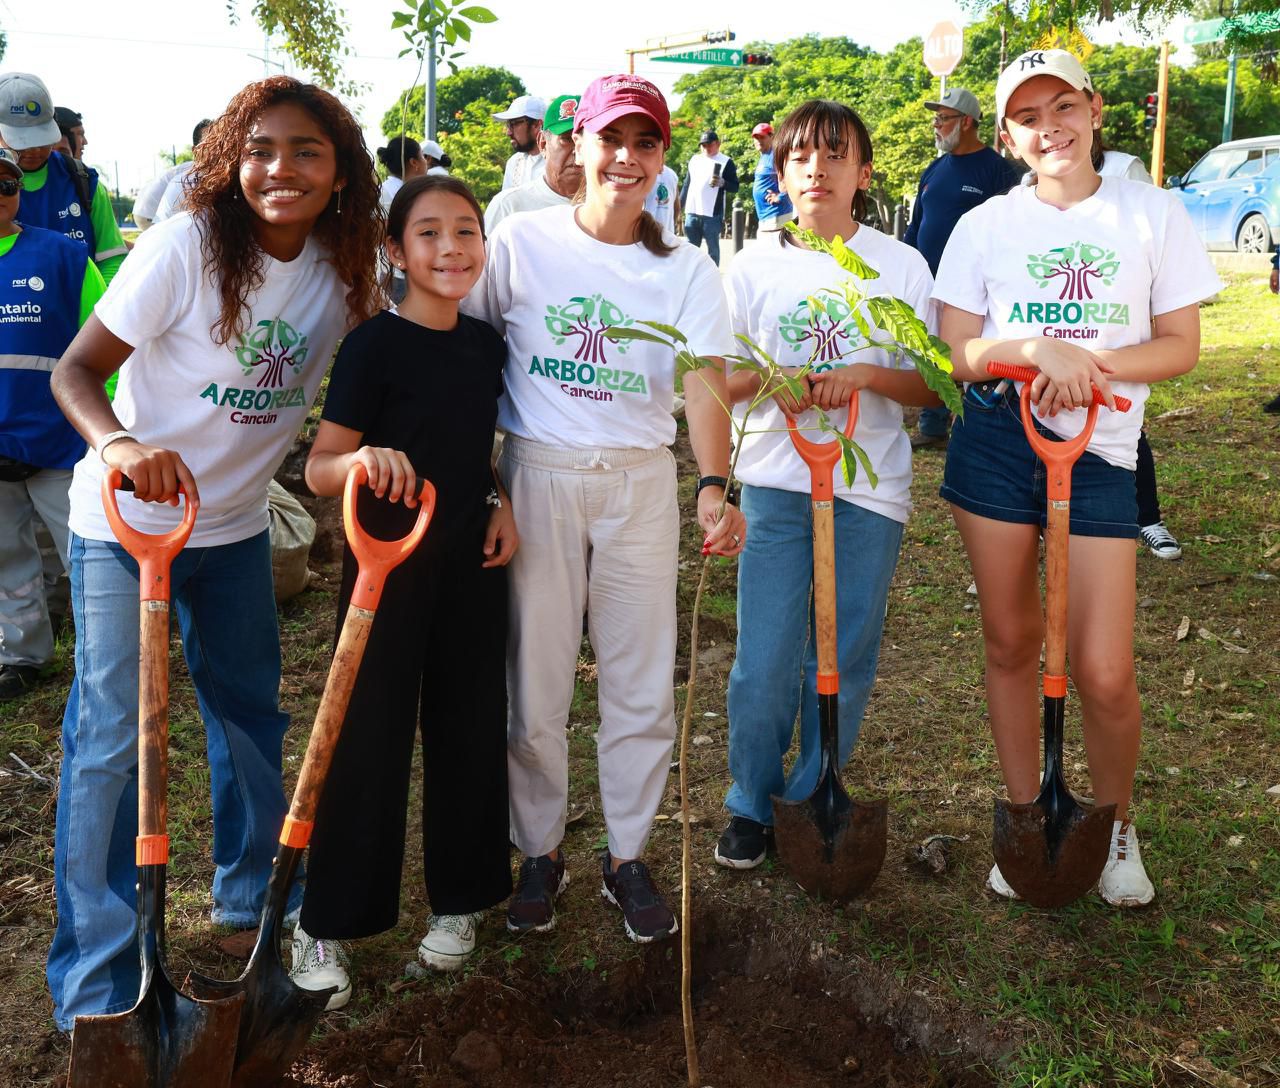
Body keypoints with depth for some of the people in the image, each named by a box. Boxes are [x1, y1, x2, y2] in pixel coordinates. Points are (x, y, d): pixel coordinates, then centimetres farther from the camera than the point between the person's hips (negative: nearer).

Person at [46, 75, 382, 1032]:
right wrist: (119, 443, -39)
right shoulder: (187, 246, -19)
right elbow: (77, 369, -18)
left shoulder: (344, 267, -4)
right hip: (127, 521, -5)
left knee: (251, 706, 17)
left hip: (236, 523, 6)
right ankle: (97, 977, 11)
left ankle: (254, 886, 40)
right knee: (111, 736, -3)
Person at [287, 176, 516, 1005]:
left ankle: (459, 900, 29)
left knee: (471, 727, 11)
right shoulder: (375, 344, -11)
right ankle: (327, 926, 15)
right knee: (371, 736, 0)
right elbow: (319, 470, -12)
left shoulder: (486, 344, 6)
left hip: (472, 559, 5)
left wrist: (502, 503, 2)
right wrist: (365, 460, -33)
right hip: (388, 556, -5)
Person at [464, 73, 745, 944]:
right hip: (537, 475, -1)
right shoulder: (523, 242, 0)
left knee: (643, 681, 5)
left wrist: (715, 488, -27)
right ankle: (540, 854, 24)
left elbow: (704, 381, -10)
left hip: (641, 482, 1)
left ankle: (628, 856, 23)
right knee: (536, 677, 4)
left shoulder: (685, 269, 3)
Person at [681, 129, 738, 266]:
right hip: (692, 212, 5)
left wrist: (722, 183, -23)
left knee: (712, 248, 1)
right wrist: (679, 206, 16)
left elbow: (735, 187, -4)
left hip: (712, 214, -5)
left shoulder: (726, 162, 0)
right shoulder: (694, 160, 16)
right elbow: (686, 184, 21)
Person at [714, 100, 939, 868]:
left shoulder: (902, 266, 3)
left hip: (870, 489, 0)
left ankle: (814, 805, 26)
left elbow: (931, 384, 3)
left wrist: (867, 374, -17)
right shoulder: (754, 266, 5)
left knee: (845, 659, 7)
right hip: (776, 484, 0)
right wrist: (766, 377, -14)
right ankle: (752, 806, 20)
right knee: (764, 660, -1)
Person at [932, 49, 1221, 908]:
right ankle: (1026, 820, 28)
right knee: (1011, 643, 9)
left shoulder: (1152, 214, 3)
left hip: (1101, 452, -1)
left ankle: (1116, 825, 22)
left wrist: (1092, 365, -15)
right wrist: (1037, 350, -18)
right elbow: (959, 353, 1)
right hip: (997, 439, 1)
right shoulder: (984, 226, 5)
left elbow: (1181, 346, 2)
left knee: (1104, 671, -6)